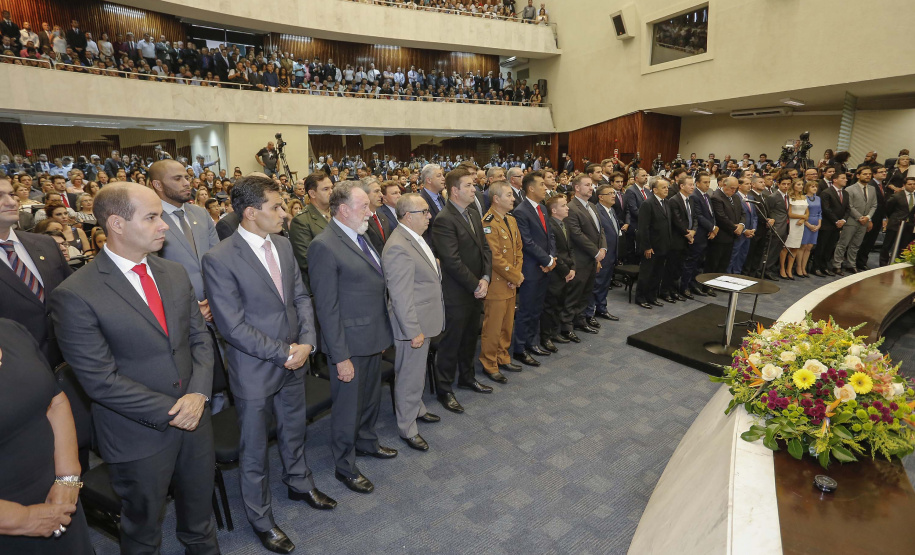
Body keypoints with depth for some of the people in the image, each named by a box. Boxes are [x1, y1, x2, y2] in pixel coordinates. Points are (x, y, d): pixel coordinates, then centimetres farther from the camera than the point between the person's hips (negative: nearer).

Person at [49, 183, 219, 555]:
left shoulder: (175, 273, 1)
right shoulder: (75, 295, -18)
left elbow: (199, 337, 2)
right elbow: (101, 380, -18)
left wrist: (198, 393, -12)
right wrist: (169, 411, -17)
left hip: (194, 417, 5)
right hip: (139, 436, -4)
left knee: (199, 514, 25)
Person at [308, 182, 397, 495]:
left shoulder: (359, 236, 7)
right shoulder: (324, 246, -20)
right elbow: (327, 307, -20)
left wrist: (383, 334, 12)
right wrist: (341, 356, -19)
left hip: (374, 337, 8)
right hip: (350, 343, -8)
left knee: (371, 398, 25)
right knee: (348, 407, 11)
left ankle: (367, 442, 49)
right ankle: (345, 466, 32)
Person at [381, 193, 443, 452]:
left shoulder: (414, 237, 8)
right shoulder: (398, 248, -25)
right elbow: (401, 296, -27)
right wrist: (414, 331, -25)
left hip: (425, 320, 10)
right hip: (413, 324, -10)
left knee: (418, 371, 26)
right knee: (410, 377, 6)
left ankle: (417, 409, 46)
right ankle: (407, 429, 24)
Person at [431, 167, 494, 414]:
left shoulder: (473, 215, 11)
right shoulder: (443, 220, -18)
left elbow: (485, 248, 9)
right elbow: (452, 261, -22)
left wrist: (485, 279, -5)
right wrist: (475, 285, -16)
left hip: (477, 290, 8)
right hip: (457, 294, -8)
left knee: (470, 337, 21)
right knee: (451, 342, 5)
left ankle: (466, 377, 41)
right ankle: (444, 389, 21)